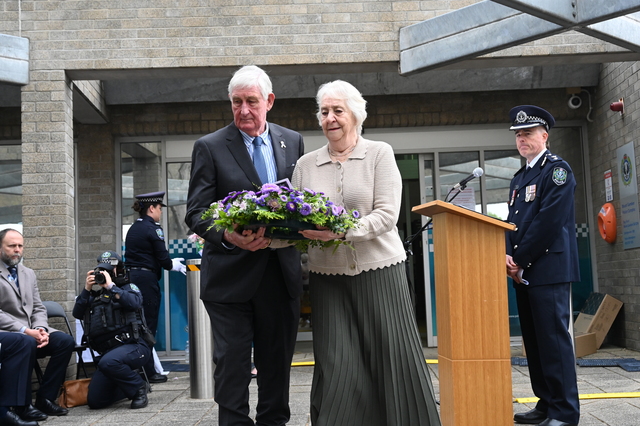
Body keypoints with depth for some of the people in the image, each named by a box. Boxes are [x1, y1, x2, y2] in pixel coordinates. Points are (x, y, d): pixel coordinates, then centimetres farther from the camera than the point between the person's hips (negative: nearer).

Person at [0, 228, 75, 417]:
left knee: (66, 341, -18)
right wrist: (24, 330, -21)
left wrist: (40, 329, -8)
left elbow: (38, 308, 14)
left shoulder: (29, 274, 18)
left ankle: (44, 398, -11)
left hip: (31, 331, 7)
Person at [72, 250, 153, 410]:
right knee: (94, 401, -3)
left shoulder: (129, 288, 7)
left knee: (108, 362, -39)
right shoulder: (95, 295, 21)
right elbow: (77, 313, 7)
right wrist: (87, 289, -1)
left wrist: (111, 286, -14)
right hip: (108, 351, 6)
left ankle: (139, 387, -12)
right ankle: (129, 382, 22)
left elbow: (134, 303, -16)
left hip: (133, 347, -6)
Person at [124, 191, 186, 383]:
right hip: (146, 279, -8)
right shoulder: (152, 229, -10)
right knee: (149, 325, -1)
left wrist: (170, 262, 21)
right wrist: (174, 265, 10)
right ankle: (148, 372, 3)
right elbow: (163, 259, -12)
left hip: (130, 276, 8)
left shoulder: (133, 228, 15)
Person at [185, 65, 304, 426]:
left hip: (282, 272, 3)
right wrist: (228, 237, -26)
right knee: (232, 362, 0)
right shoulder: (210, 147, -1)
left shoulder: (293, 142, 9)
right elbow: (196, 213, -6)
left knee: (277, 362, 12)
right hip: (231, 275, -3)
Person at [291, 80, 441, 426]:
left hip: (379, 271, -2)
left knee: (394, 359, 2)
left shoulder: (380, 154, 1)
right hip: (327, 277, 2)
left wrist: (341, 231, -23)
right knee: (337, 367, -1)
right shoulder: (306, 164, 10)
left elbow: (387, 214, -9)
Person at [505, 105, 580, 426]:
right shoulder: (520, 177, 20)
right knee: (534, 340, 10)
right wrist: (509, 257, -1)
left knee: (554, 338, -7)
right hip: (523, 271, 8)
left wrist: (521, 259, -12)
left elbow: (549, 221, -15)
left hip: (549, 268, -8)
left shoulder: (557, 169, -6)